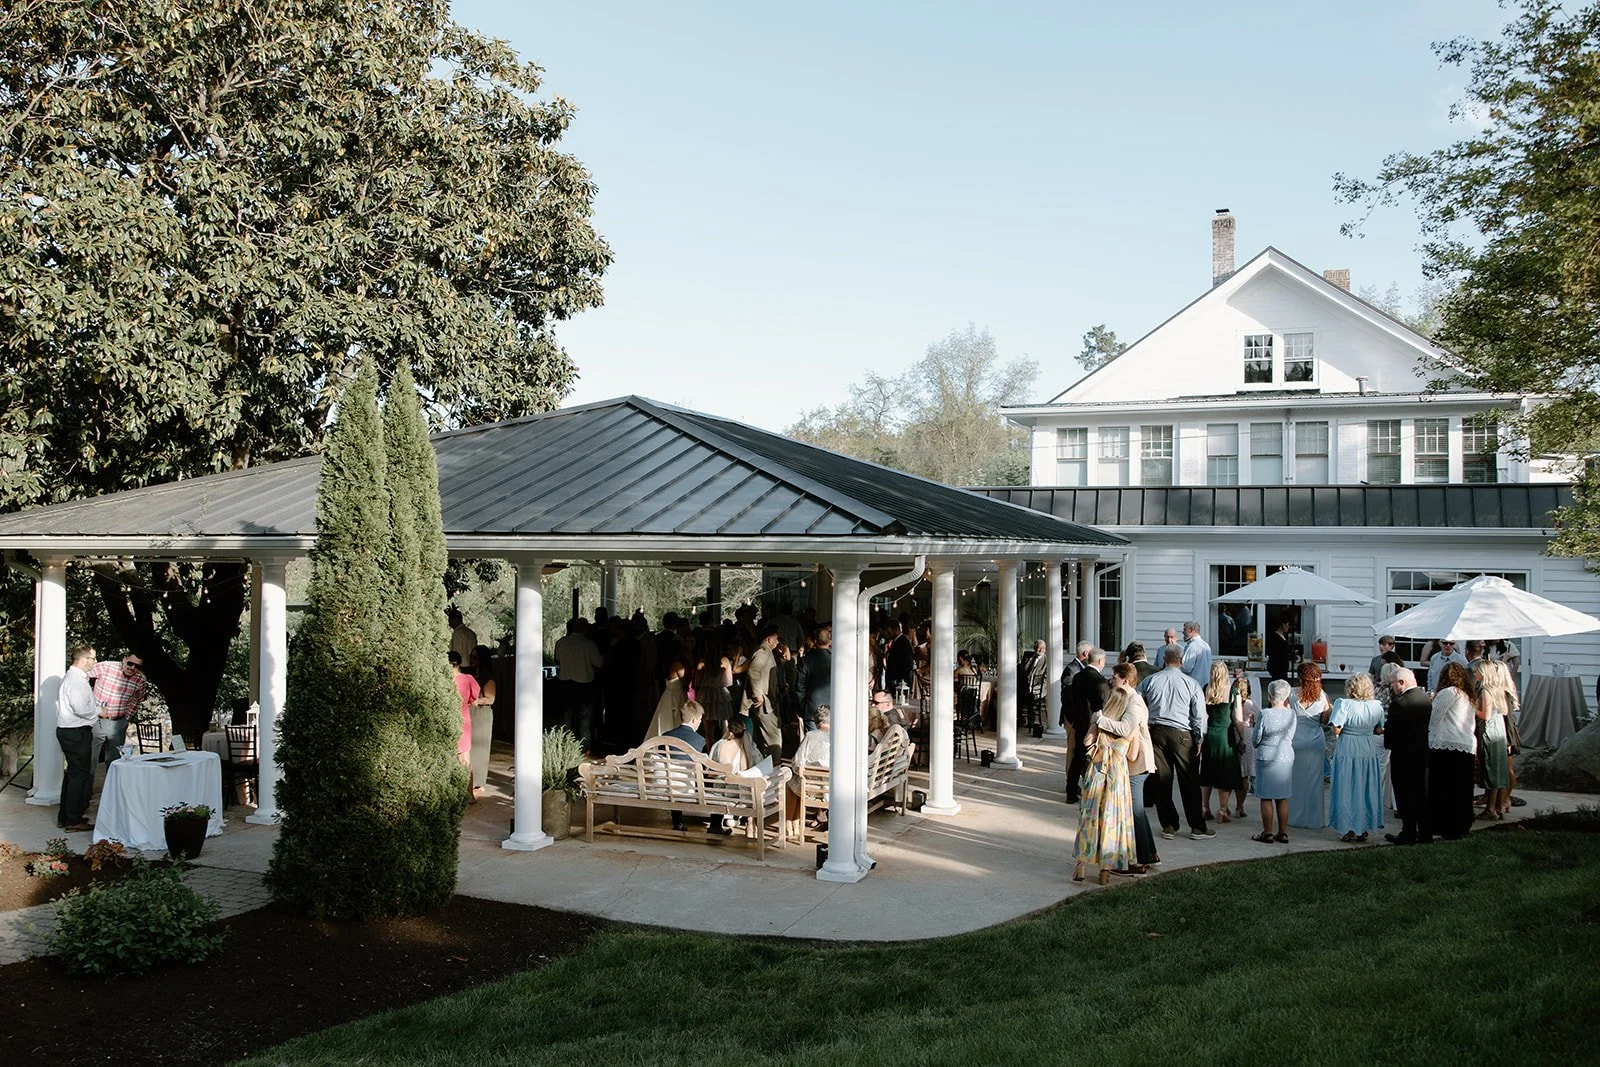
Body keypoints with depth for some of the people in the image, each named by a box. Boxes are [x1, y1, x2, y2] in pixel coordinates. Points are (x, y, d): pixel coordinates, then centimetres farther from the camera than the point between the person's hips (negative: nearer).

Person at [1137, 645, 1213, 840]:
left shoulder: (1150, 681, 2)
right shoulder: (1191, 683, -3)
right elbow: (1199, 716, -2)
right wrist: (1198, 740, 7)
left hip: (1156, 732, 2)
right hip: (1181, 734, -2)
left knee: (1161, 780, 8)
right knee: (1189, 781, 4)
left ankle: (1168, 826, 12)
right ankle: (1197, 827, 8)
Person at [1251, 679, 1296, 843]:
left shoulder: (1264, 714, -14)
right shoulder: (1292, 714, -3)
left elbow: (1256, 739, -5)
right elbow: (1290, 737, 8)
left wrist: (1258, 744, 15)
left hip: (1266, 758, -4)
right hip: (1286, 758, 4)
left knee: (1266, 798, 4)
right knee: (1282, 798, 12)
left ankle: (1267, 833, 7)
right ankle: (1283, 833, 15)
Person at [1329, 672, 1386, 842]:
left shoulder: (1344, 704, -16)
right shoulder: (1377, 705, -3)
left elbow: (1336, 729, -18)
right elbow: (1379, 730, 3)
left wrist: (1347, 731, 2)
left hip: (1347, 751, -4)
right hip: (1369, 751, 4)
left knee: (1348, 789, 6)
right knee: (1367, 789, 14)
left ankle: (1351, 830, 8)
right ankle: (1363, 830, 20)